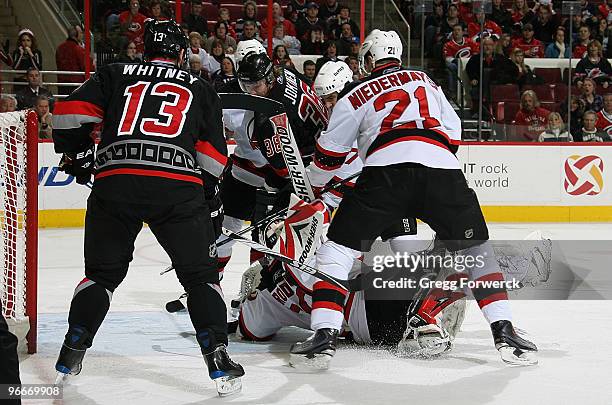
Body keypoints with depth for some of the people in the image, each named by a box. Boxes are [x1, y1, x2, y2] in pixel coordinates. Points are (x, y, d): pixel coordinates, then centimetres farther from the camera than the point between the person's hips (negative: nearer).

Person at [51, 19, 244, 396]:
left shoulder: (115, 75, 21)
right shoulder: (201, 88, 21)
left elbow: (71, 112, 9)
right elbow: (213, 157, 17)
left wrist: (76, 155, 25)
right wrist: (210, 203, 27)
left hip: (114, 183, 1)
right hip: (178, 188, -1)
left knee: (103, 273, 19)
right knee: (201, 275, 10)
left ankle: (69, 359, 17)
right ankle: (219, 361, -1)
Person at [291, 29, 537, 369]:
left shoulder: (356, 95, 24)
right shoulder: (427, 82, 33)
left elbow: (329, 154, 28)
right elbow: (453, 132, 29)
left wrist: (311, 186, 46)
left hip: (386, 168, -2)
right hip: (444, 169, 2)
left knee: (339, 248, 9)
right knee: (477, 249, 19)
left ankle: (324, 335, -5)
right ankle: (504, 331, 8)